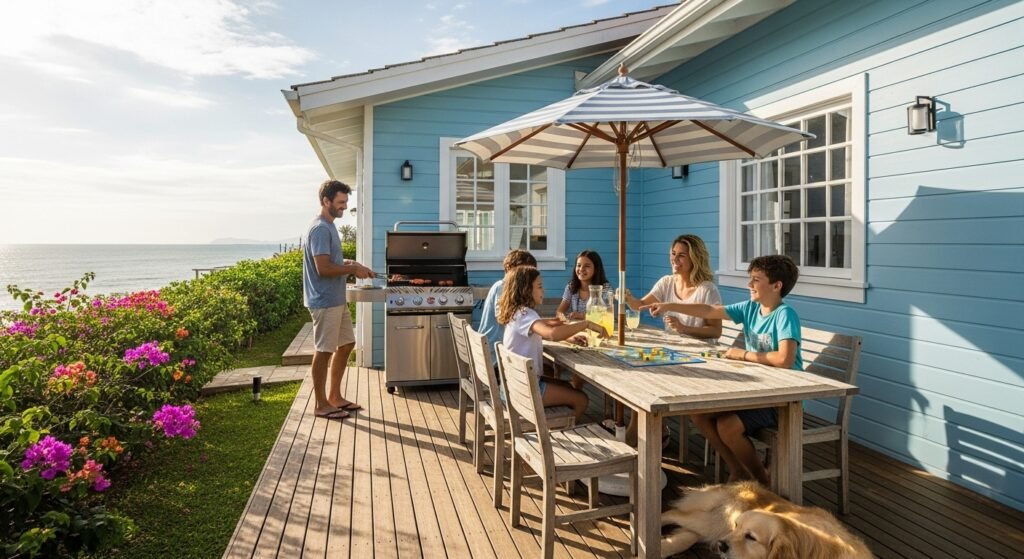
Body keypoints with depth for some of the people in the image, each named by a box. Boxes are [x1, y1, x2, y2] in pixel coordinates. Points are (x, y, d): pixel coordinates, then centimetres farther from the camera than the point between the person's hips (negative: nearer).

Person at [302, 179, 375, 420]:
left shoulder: (328, 227, 14)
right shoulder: (320, 229, -18)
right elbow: (323, 268, -24)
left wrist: (349, 264, 7)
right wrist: (353, 269, -14)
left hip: (337, 299, 10)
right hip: (324, 301, -10)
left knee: (346, 345, 15)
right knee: (323, 351, -1)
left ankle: (335, 396, 26)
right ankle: (321, 405, 11)